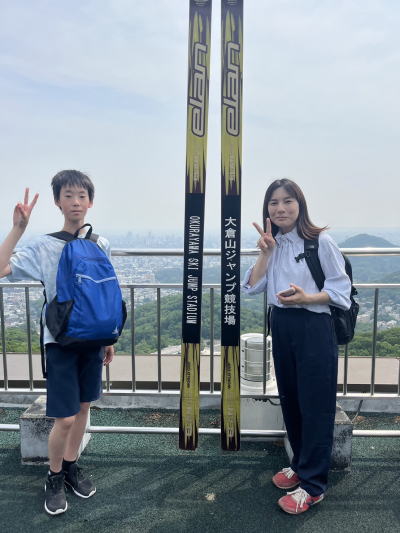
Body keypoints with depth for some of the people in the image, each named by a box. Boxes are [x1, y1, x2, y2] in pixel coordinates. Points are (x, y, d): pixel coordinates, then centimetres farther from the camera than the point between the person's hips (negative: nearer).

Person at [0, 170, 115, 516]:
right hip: (60, 340, -3)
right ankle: (55, 478, 26)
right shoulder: (44, 246, -9)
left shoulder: (100, 245, 1)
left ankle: (71, 467, 37)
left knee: (83, 407, 15)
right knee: (65, 418, 0)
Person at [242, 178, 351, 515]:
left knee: (315, 405, 2)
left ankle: (313, 484, 15)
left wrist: (306, 298, -24)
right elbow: (252, 287, 0)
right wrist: (265, 252, -9)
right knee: (290, 401, 16)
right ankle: (300, 464, 35)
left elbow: (341, 289, -10)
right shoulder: (272, 245, 8)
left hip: (314, 328, -6)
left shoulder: (321, 241, -10)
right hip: (281, 327, 7)